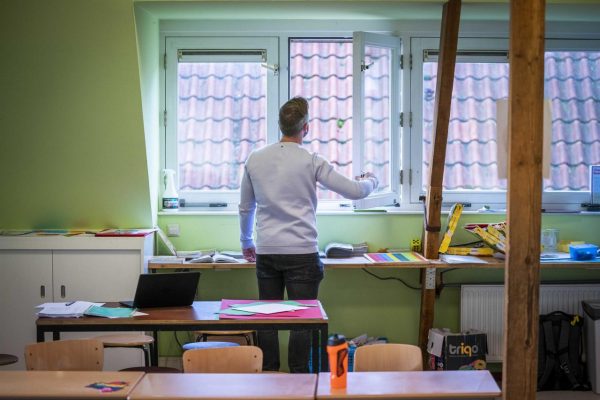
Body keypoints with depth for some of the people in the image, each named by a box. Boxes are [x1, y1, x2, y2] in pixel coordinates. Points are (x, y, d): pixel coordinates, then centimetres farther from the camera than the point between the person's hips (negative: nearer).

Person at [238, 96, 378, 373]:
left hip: (266, 253, 4)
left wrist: (246, 242, 31)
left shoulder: (255, 159, 5)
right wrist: (370, 180, 20)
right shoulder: (311, 161, -7)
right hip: (302, 253, -4)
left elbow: (245, 208, 15)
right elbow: (355, 191, -3)